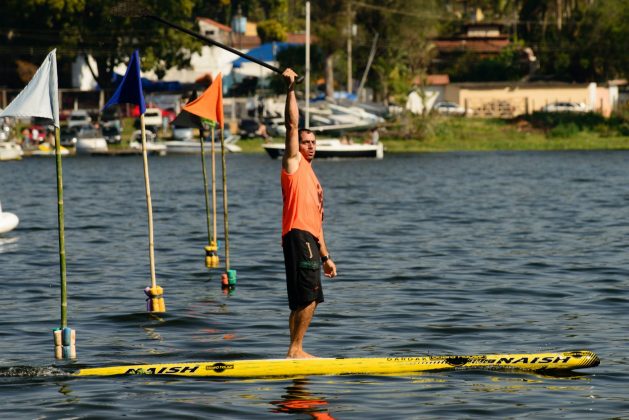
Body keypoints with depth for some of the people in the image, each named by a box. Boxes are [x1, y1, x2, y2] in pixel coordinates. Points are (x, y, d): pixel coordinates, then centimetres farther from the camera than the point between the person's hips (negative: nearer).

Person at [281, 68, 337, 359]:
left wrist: (325, 256, 25)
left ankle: (296, 352, 9)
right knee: (308, 298, -15)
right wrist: (290, 90, -11)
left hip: (309, 239, 9)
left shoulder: (312, 179, 27)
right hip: (298, 236, -9)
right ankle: (295, 349, -14)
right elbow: (292, 125, -7)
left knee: (305, 301, 8)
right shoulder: (293, 163, 5)